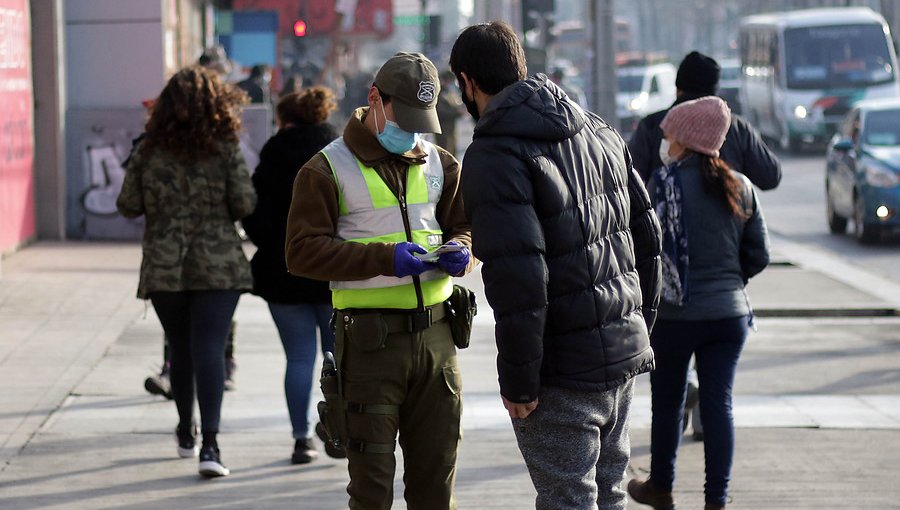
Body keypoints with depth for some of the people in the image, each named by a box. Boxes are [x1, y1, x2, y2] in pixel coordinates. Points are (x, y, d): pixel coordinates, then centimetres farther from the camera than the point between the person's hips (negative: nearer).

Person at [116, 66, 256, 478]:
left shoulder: (149, 152, -1)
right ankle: (209, 444, -19)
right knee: (210, 350, -6)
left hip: (163, 268, 2)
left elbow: (128, 206, 1)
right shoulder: (226, 151, -5)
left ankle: (186, 435, 32)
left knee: (181, 350, 17)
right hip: (218, 265, -2)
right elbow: (245, 204, -9)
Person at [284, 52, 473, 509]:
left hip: (435, 332, 5)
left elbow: (467, 223, 22)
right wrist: (383, 258, -19)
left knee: (436, 473, 9)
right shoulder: (327, 169, -4)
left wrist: (459, 249, -4)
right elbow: (301, 251, -9)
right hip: (370, 339, -4)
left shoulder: (440, 164, 13)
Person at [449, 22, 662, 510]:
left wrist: (517, 379, -16)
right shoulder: (598, 131, 10)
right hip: (625, 351, 8)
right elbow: (646, 235, 13)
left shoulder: (493, 156, -16)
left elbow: (517, 278, -23)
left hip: (561, 368, -8)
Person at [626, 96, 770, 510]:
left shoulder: (665, 183, -12)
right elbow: (758, 255, 6)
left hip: (675, 314, -3)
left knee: (667, 403, 13)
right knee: (718, 405, 6)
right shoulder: (739, 187, 3)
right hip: (730, 313, 4)